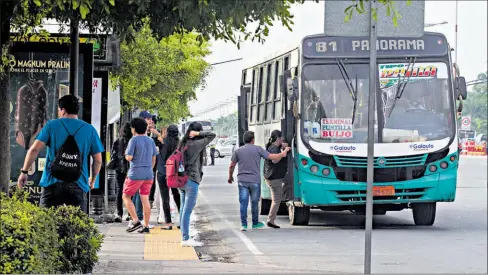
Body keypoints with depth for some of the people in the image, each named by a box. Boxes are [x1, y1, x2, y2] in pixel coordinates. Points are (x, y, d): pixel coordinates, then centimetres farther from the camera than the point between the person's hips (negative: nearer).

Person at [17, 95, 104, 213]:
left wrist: (24, 171, 4)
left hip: (53, 182, -1)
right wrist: (92, 179, 26)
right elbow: (98, 160, 10)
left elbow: (34, 149, -4)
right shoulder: (90, 130, 9)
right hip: (78, 185, 1)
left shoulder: (52, 125, 4)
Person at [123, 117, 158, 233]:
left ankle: (136, 221, -6)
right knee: (145, 199, 7)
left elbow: (129, 157, -16)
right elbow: (154, 159, 15)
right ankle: (146, 226, 6)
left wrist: (127, 154, 6)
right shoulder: (151, 141, 9)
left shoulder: (134, 140, -11)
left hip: (135, 174, -6)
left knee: (126, 196, 6)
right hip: (148, 175, 6)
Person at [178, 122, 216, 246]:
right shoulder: (195, 144, -13)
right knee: (187, 210, -6)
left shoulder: (183, 144, 8)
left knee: (183, 209, 11)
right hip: (191, 181, -8)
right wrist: (198, 133, -12)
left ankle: (184, 237, 17)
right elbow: (212, 135, -12)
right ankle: (185, 239, -6)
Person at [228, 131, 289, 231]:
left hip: (242, 181, 1)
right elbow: (273, 157, -3)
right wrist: (284, 152, 12)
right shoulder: (258, 149, -2)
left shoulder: (238, 151, 4)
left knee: (243, 203, 0)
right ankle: (255, 223, 24)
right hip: (255, 181, -1)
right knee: (255, 202, 12)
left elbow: (231, 166, 8)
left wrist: (230, 177, 25)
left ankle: (244, 224, -6)